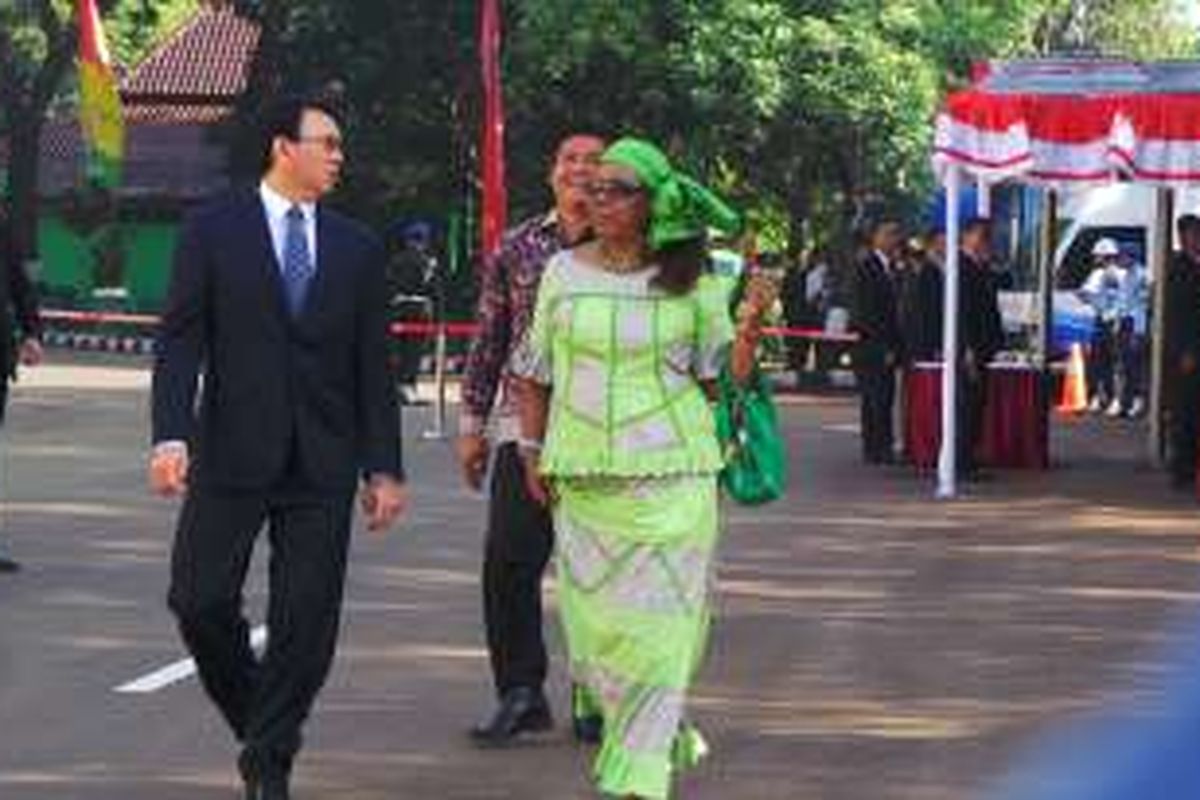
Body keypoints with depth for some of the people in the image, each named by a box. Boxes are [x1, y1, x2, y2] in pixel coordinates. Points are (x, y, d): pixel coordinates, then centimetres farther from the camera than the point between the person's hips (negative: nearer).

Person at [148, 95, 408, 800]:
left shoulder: (357, 248, 10)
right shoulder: (215, 232, 2)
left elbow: (373, 365, 9)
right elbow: (181, 340, -3)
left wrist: (384, 468, 5)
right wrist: (172, 436, -16)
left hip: (324, 462, 2)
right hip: (233, 453, -2)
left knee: (308, 620, 0)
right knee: (201, 600, -4)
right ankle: (258, 719, 21)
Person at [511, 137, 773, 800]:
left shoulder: (691, 280, 1)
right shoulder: (564, 272, 7)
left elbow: (723, 375, 5)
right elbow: (535, 371, 15)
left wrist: (749, 326, -11)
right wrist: (533, 451, 10)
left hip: (669, 473, -3)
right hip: (581, 476, 3)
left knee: (657, 623, -5)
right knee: (592, 616, 4)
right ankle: (665, 735, 25)